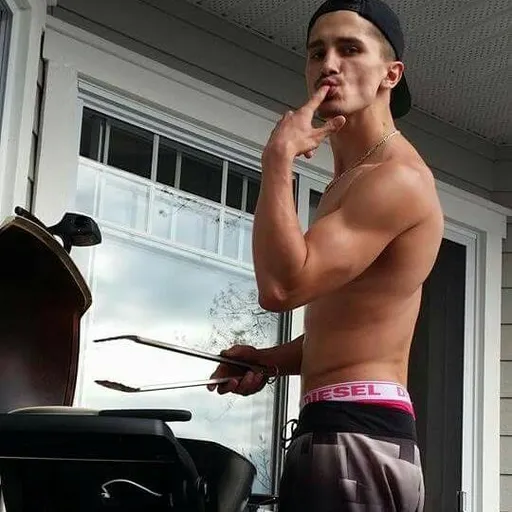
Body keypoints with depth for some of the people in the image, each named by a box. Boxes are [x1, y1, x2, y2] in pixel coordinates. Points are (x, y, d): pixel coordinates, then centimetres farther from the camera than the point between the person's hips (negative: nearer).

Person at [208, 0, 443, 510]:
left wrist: (277, 158, -15)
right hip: (339, 431, 11)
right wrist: (271, 359, 10)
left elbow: (282, 285, -24)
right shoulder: (351, 182, 22)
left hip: (355, 435, -11)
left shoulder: (396, 177, -13)